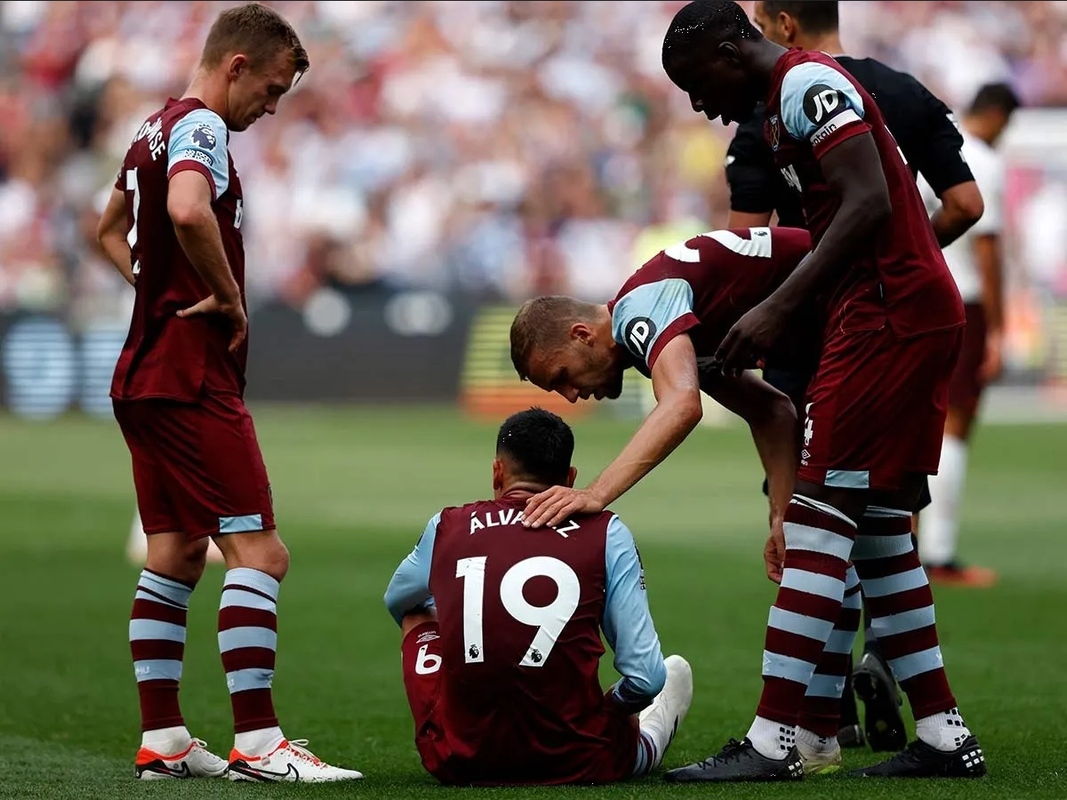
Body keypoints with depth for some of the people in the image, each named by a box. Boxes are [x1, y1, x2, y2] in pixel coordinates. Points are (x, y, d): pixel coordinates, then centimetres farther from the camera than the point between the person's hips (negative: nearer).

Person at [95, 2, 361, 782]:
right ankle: (256, 741, -14)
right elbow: (188, 212, -33)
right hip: (192, 376, -10)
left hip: (145, 370, 10)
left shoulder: (156, 129, 17)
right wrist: (229, 296, -19)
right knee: (260, 550, -11)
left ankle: (163, 739, 13)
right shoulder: (201, 127, -13)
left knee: (176, 554, 12)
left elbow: (113, 231, 32)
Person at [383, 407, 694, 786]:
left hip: (458, 764, 2)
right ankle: (652, 738, 58)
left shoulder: (446, 527, 3)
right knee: (675, 672, 28)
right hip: (572, 765, -2)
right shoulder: (605, 535, -4)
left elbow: (397, 601, 27)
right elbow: (645, 678, -8)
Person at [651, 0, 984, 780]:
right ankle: (943, 736, 14)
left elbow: (867, 203, -21)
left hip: (889, 316, -10)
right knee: (880, 526, 12)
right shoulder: (793, 101, 20)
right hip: (923, 314, 10)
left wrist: (777, 310, -24)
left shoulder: (807, 84, -10)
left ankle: (773, 740, -13)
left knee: (820, 517, -11)